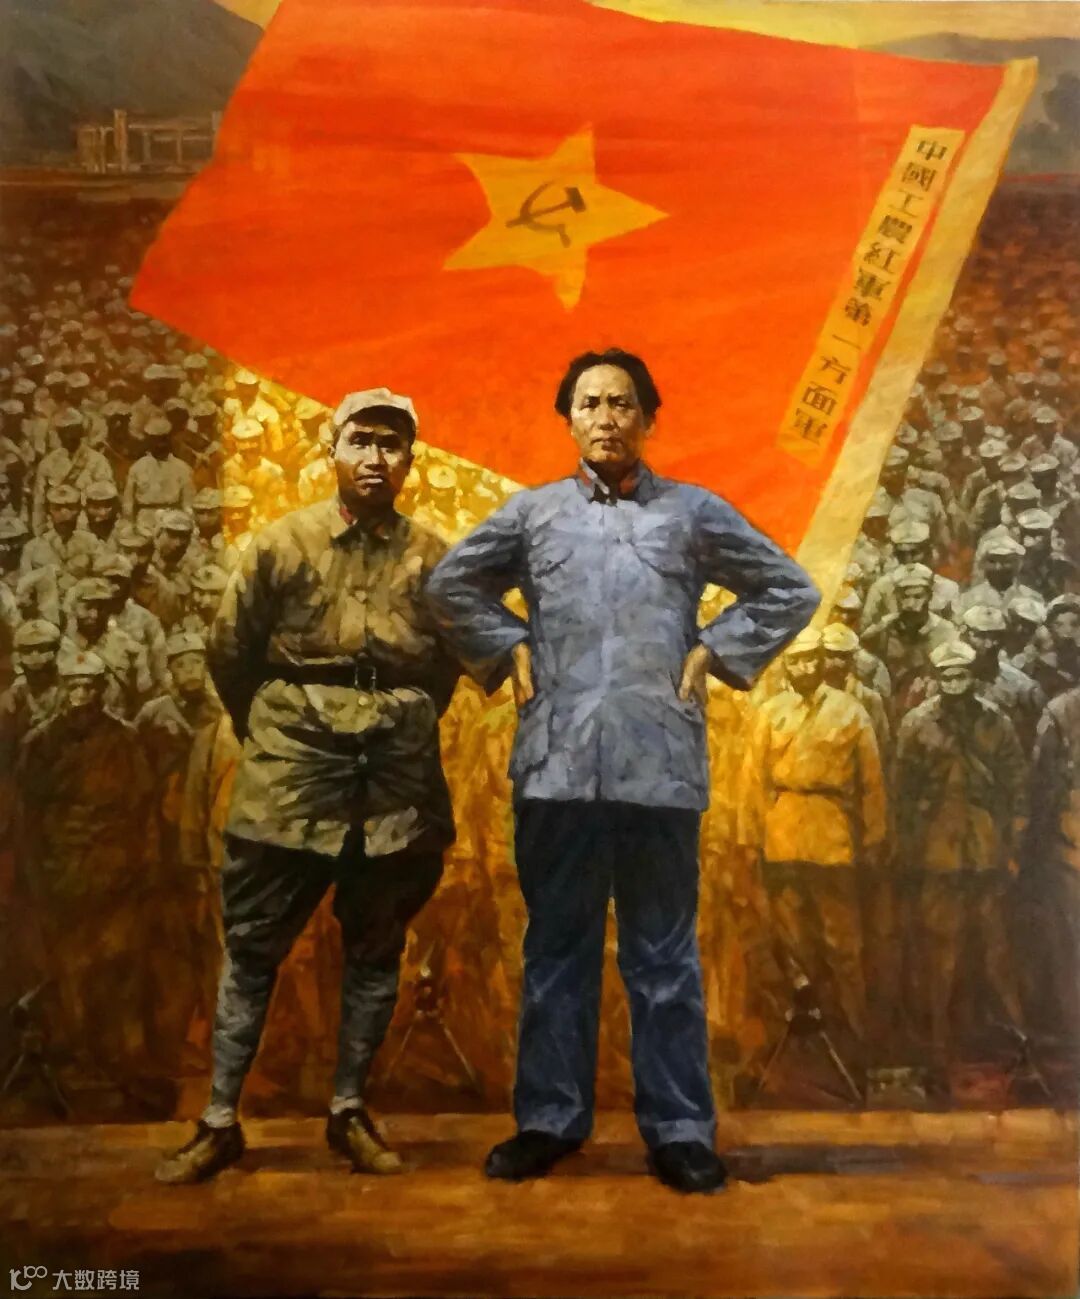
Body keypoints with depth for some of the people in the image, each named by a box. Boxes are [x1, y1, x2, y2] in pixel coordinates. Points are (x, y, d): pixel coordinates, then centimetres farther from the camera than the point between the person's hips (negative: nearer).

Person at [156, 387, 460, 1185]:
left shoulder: (433, 559, 3)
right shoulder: (283, 544, -1)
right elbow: (230, 652, 6)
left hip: (398, 779, 2)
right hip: (291, 771, -1)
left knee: (376, 949, 10)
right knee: (253, 945, 4)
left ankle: (349, 1112, 24)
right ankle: (221, 1121, 15)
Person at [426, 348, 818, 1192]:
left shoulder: (695, 512, 7)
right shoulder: (532, 512, 9)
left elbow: (791, 590, 12)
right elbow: (452, 585, 21)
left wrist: (714, 652, 3)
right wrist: (508, 650, 8)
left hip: (661, 766, -1)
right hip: (557, 765, 1)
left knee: (665, 956, 7)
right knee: (556, 950, 10)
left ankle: (679, 1130, 18)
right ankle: (549, 1120, 22)